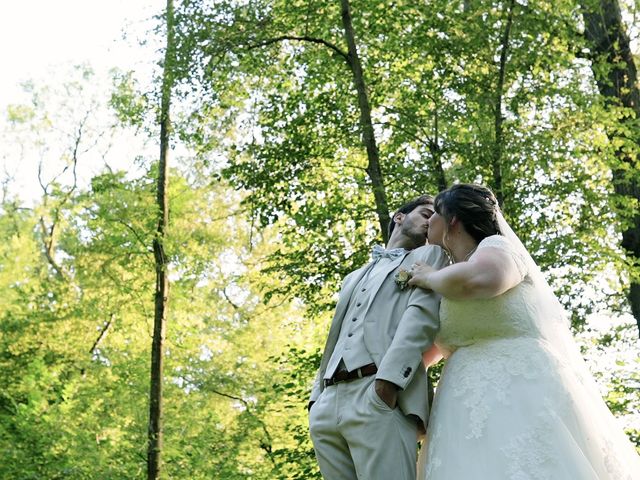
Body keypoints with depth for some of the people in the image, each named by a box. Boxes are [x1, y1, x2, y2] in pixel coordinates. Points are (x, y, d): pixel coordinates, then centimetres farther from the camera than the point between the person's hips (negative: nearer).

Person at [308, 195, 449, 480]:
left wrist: (388, 381, -18)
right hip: (327, 404, 6)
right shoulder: (354, 278, 35)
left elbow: (422, 314, -2)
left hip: (382, 398, -5)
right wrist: (317, 397, 12)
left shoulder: (429, 257, 17)